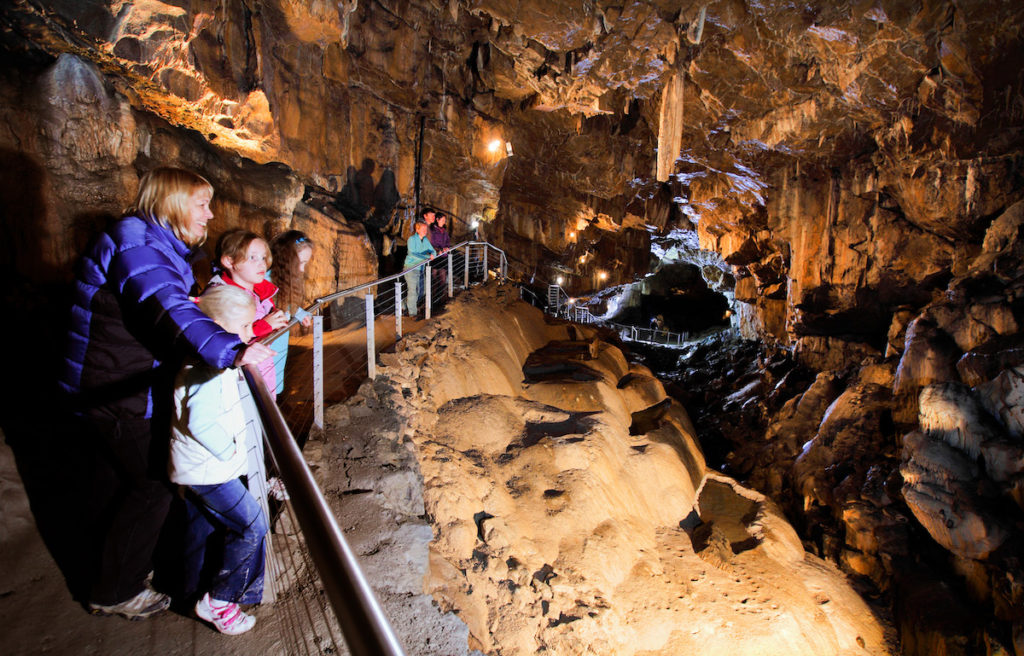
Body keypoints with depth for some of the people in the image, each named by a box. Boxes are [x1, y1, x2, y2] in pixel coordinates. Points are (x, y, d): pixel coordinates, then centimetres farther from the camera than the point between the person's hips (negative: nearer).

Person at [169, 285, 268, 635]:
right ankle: (218, 601, 9)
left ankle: (195, 589, 46)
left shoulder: (214, 362, 4)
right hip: (208, 471, -10)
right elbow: (199, 418, -37)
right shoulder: (209, 369, -28)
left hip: (198, 466, 11)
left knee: (201, 525, 25)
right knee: (251, 526, -5)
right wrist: (228, 449, -25)